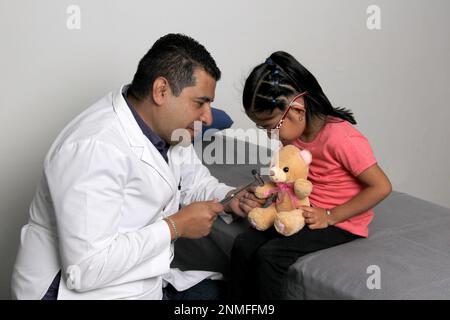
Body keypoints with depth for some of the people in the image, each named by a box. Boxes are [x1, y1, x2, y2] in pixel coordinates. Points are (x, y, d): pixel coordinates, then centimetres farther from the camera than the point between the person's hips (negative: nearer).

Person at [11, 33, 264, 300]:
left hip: (144, 274, 8)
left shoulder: (167, 125, -3)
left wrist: (231, 199, -8)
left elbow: (196, 182, 14)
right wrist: (175, 226, -24)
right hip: (87, 288, -8)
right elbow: (85, 270, -32)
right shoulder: (95, 147, -29)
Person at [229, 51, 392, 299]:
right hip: (301, 212, 8)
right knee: (243, 246, -10)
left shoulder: (341, 139, -25)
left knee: (270, 255, -24)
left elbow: (381, 187, -21)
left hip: (340, 223, -7)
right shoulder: (292, 132, -1)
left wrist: (330, 217, -20)